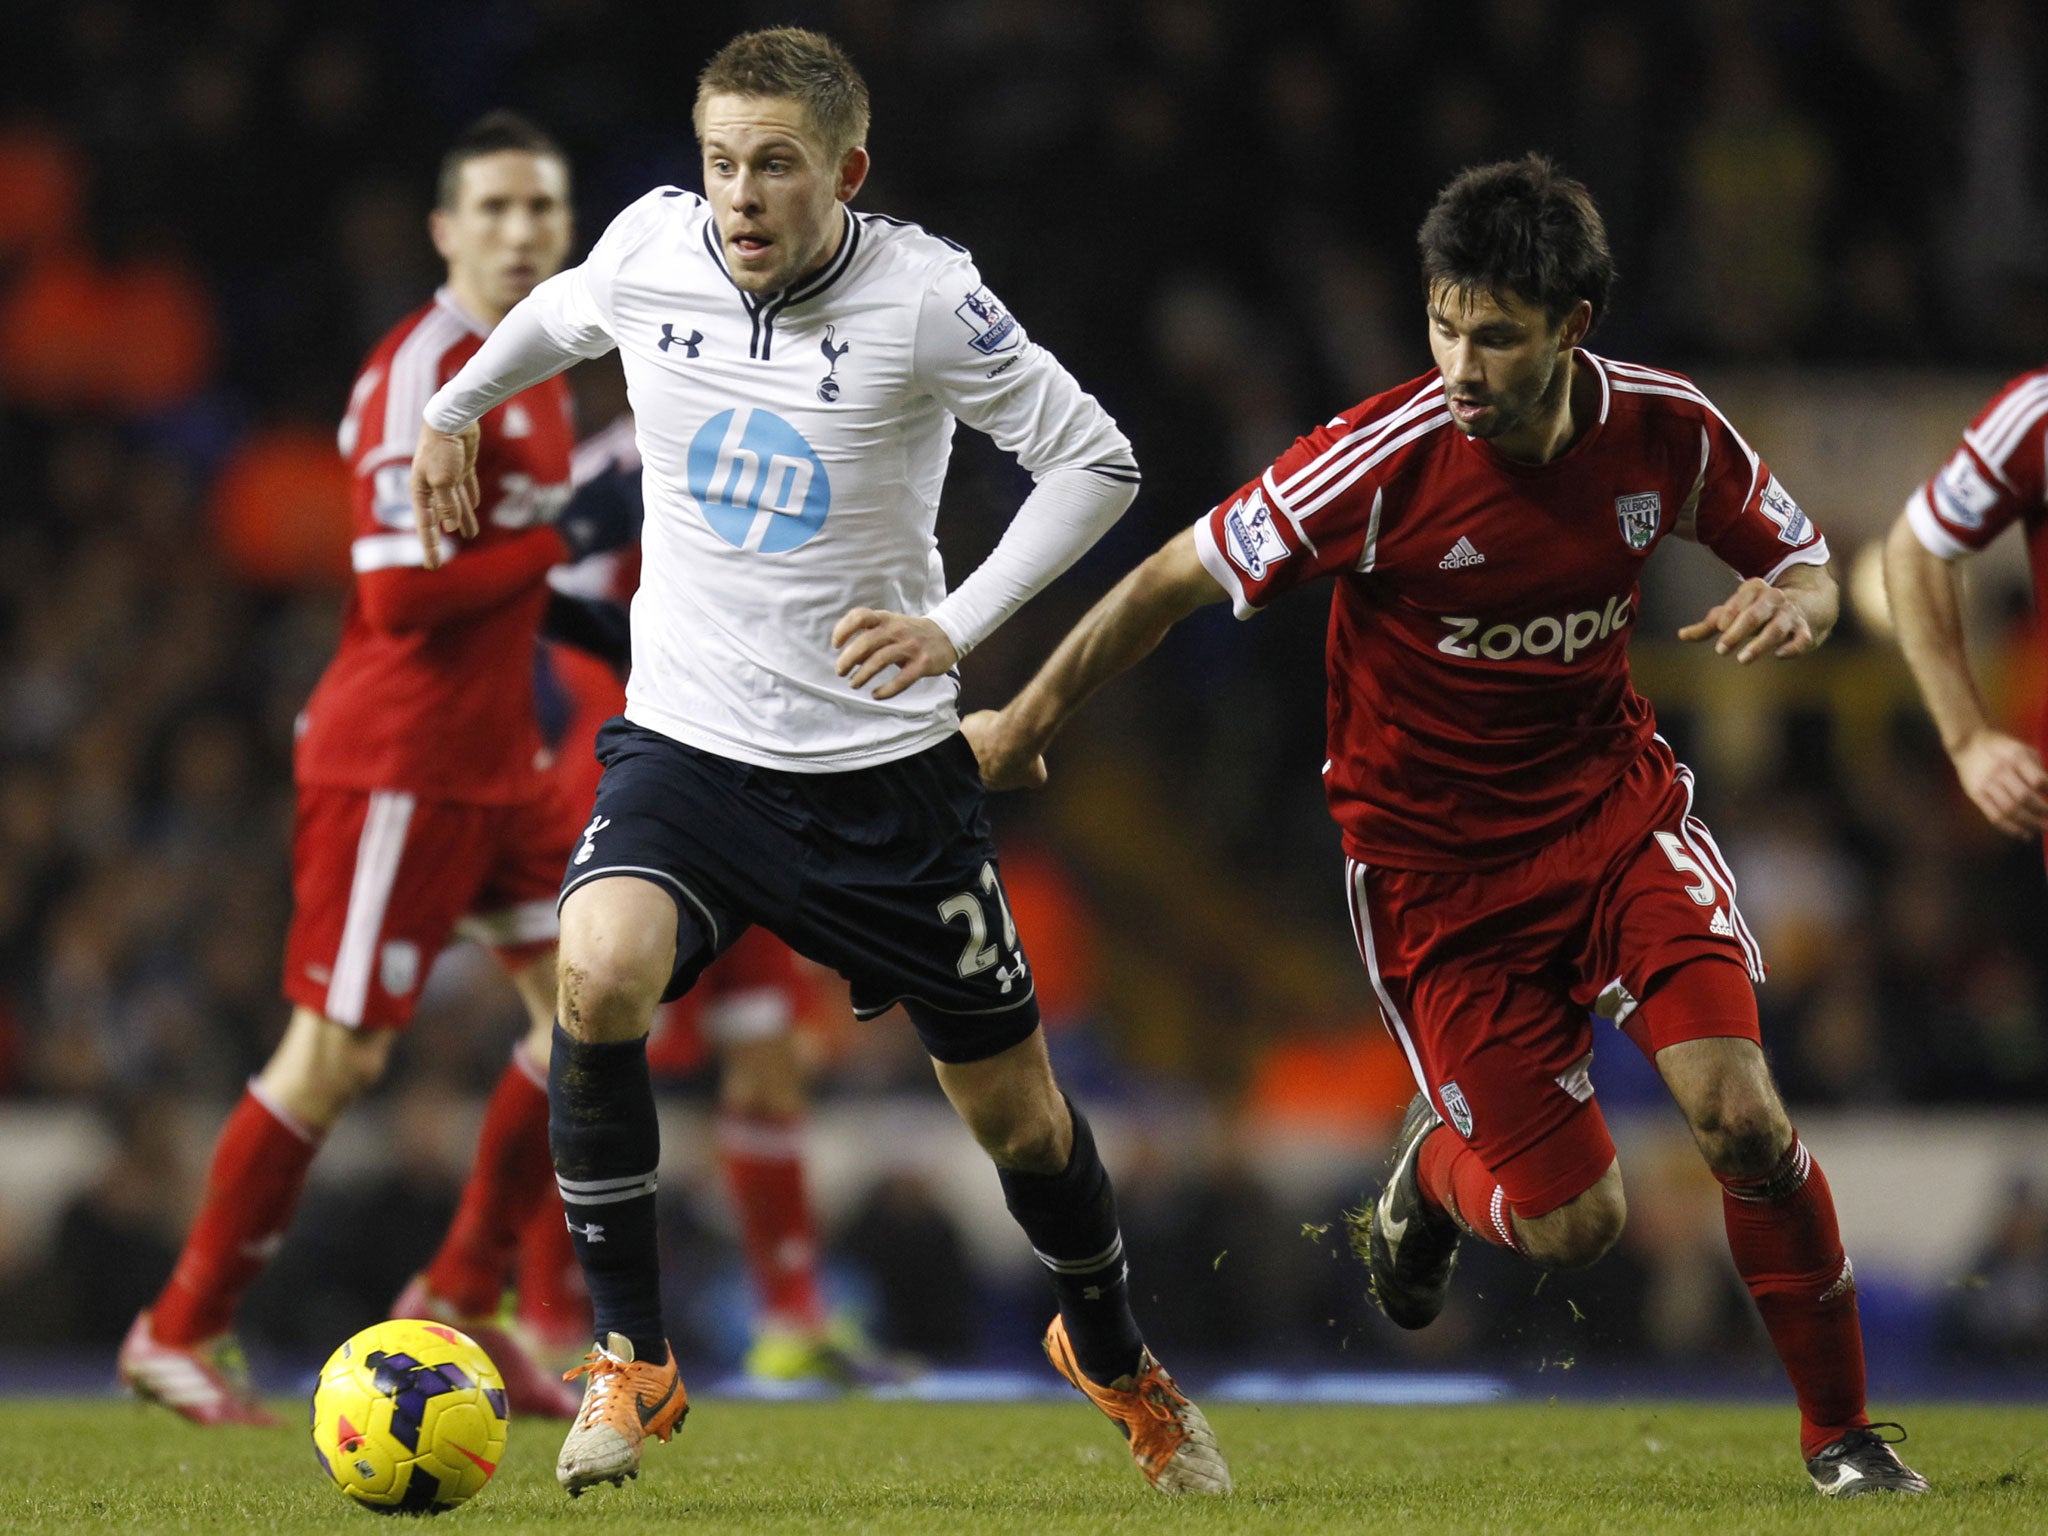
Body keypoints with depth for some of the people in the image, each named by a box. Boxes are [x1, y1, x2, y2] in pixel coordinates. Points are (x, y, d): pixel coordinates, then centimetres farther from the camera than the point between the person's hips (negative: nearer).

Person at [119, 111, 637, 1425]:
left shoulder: (543, 371, 13)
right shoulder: (422, 374, -17)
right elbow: (399, 591, -24)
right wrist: (565, 540, -19)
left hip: (497, 758, 9)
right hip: (397, 761, -9)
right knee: (339, 1053, -6)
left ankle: (464, 1301, 11)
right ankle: (181, 1332, 6)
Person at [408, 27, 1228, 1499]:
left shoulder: (924, 296, -16)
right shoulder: (649, 250, -7)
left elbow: (1096, 461, -7)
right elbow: (557, 316, 18)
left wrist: (955, 625, -17)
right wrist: (456, 411, 31)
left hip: (883, 764, -1)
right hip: (687, 742, 1)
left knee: (1014, 1109, 9)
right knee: (601, 977, -29)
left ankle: (1114, 1353, 40)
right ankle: (632, 1360, -12)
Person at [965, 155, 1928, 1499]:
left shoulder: (1665, 431, -11)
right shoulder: (1385, 459, -22)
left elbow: (1807, 562, 7)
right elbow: (1180, 578, -11)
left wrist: (1791, 602, -18)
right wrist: (1024, 724, -2)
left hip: (1614, 806, 3)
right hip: (1433, 859, -2)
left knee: (1739, 1114, -17)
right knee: (1573, 1225, -6)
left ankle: (1844, 1436, 3)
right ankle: (1439, 1170, 32)